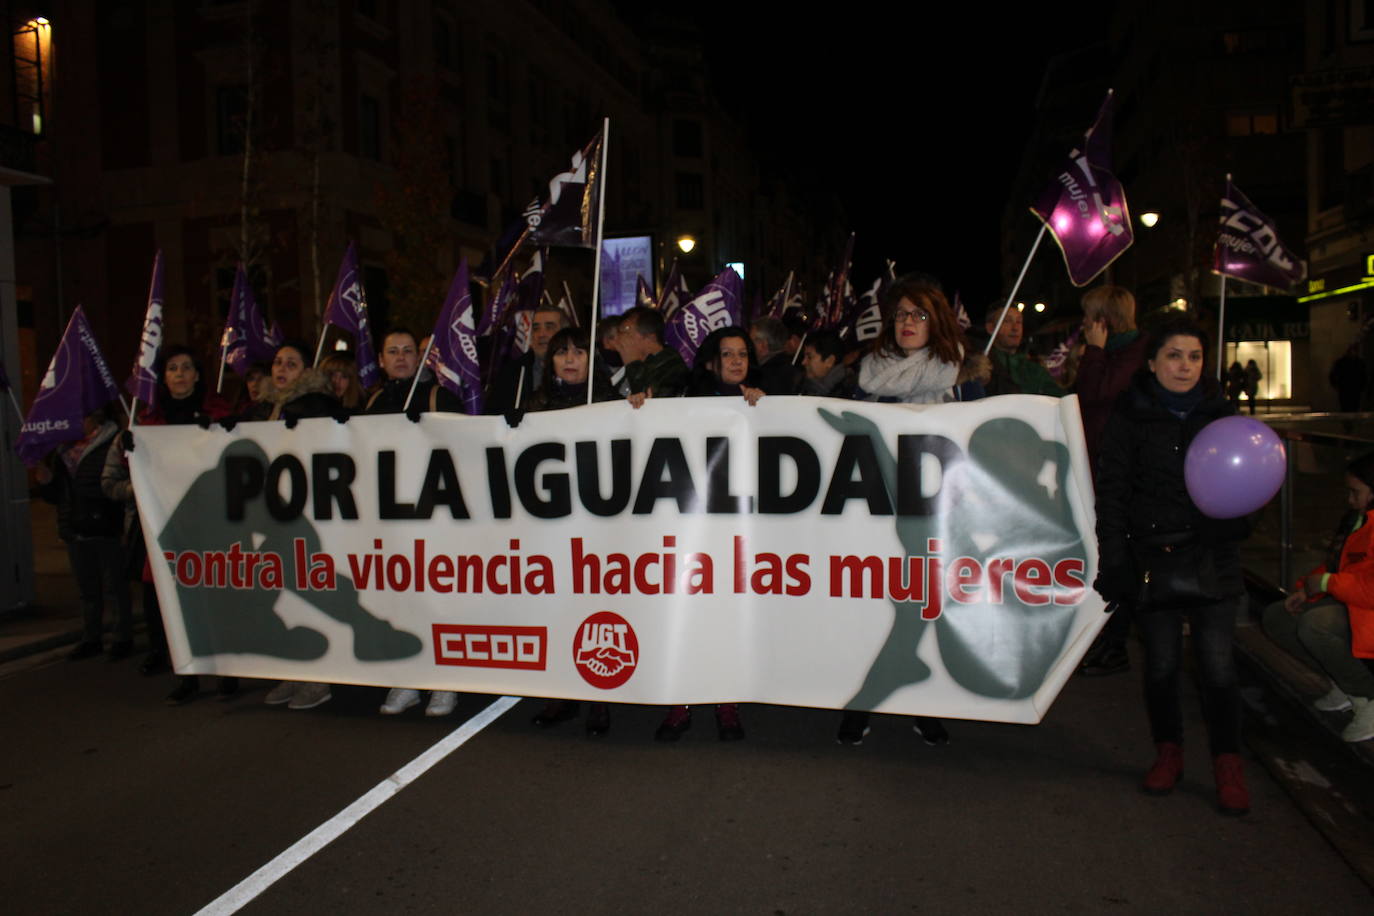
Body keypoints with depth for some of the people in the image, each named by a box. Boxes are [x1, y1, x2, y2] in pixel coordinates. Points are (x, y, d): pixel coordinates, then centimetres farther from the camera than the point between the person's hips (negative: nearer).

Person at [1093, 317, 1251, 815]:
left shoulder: (1220, 413, 8)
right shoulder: (1129, 419, 0)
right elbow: (1111, 493, -3)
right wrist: (1114, 561, -9)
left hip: (1212, 560, 2)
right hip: (1153, 559, -1)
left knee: (1217, 665, 0)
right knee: (1161, 663, 8)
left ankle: (1228, 764, 14)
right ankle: (1168, 752, 25)